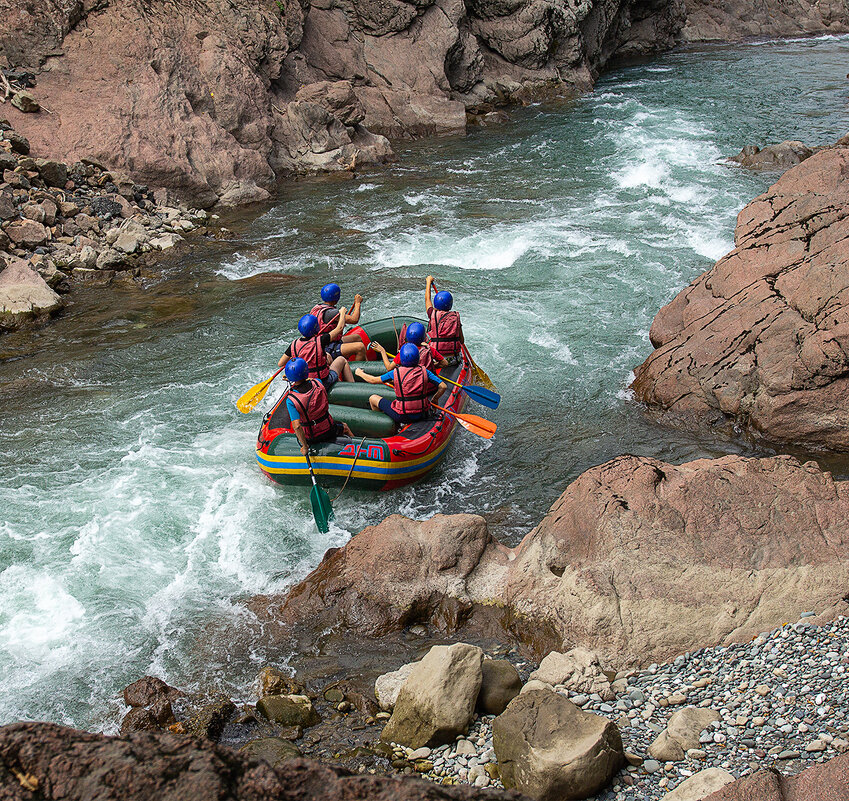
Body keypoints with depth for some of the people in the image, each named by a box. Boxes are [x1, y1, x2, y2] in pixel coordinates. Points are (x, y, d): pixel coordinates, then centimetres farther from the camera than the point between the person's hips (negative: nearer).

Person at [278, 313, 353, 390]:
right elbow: (340, 327, -11)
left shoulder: (294, 345, -13)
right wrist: (342, 312, 7)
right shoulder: (320, 341, -24)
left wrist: (291, 359, 16)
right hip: (325, 383, -5)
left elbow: (280, 364, -4)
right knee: (342, 360, 22)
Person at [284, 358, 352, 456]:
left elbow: (296, 426, -32)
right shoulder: (317, 383, -18)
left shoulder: (291, 400, -27)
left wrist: (305, 447, -21)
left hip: (310, 439, -2)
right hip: (329, 431, 2)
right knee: (345, 427, 37)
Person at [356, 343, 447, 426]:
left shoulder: (396, 373, -13)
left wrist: (360, 373, 18)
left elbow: (373, 380, -1)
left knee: (373, 398, 17)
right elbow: (443, 386, -9)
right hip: (421, 414, 4)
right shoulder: (424, 371, -7)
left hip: (402, 416, -4)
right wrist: (434, 400, 8)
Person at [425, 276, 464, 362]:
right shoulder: (456, 317, -1)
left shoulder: (433, 314, -7)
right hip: (454, 359, 3)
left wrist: (429, 281, 30)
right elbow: (462, 341, 3)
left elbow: (427, 298, 14)